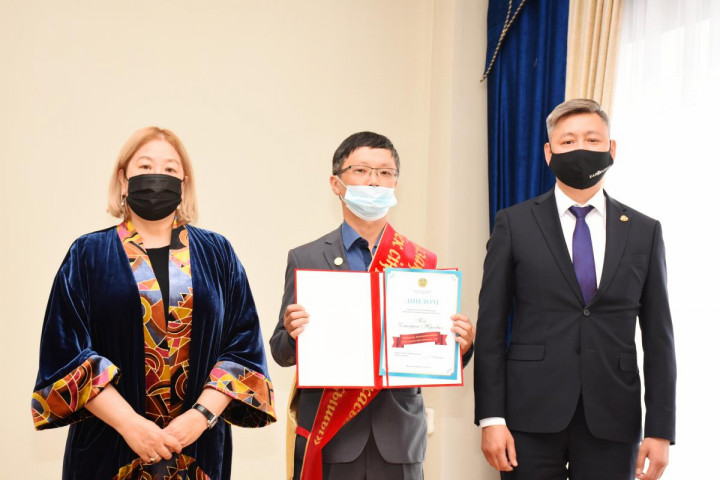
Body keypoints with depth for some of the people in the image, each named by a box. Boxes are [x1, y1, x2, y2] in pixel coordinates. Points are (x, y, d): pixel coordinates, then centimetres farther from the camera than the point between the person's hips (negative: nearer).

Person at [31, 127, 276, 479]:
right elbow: (66, 353, -6)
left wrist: (202, 414, -13)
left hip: (200, 444, 1)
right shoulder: (88, 255, 1)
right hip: (110, 446, -1)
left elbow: (244, 345, 1)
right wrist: (130, 423, -16)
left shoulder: (217, 254, 5)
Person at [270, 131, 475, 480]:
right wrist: (292, 334, -19)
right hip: (328, 441, -1)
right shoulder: (305, 260, 0)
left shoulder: (423, 263, 3)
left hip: (398, 442, 1)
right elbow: (282, 352, 1)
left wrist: (461, 345, -15)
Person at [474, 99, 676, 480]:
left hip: (612, 422, 2)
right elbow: (491, 326, -1)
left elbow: (658, 337, 6)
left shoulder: (645, 231, 7)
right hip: (532, 416, -1)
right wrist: (491, 418, -7)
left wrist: (660, 430, 0)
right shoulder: (514, 224, 2)